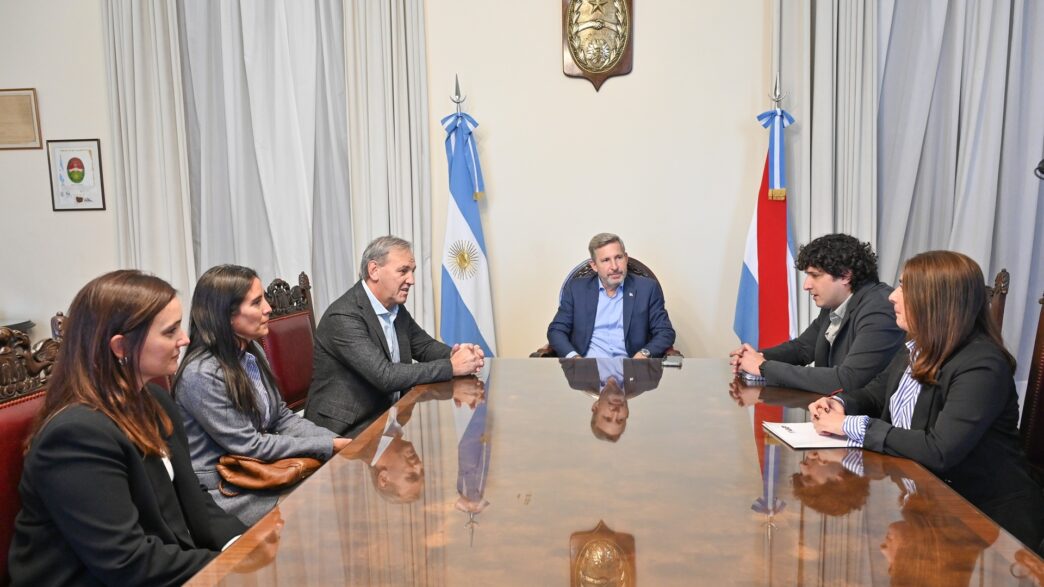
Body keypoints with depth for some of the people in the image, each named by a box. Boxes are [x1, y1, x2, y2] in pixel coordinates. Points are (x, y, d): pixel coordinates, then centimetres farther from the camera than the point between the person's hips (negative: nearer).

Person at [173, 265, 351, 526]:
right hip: (222, 492, -7)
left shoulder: (251, 352, 2)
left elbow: (282, 417, 8)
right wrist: (328, 446, -17)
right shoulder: (202, 374, -23)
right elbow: (249, 445, -20)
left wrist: (338, 441, -7)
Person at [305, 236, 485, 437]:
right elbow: (385, 376, -28)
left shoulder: (395, 307, 4)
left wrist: (457, 354, -9)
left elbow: (425, 346, 13)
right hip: (349, 428, -8)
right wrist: (451, 367, -24)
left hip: (387, 412, 8)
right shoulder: (343, 316, -21)